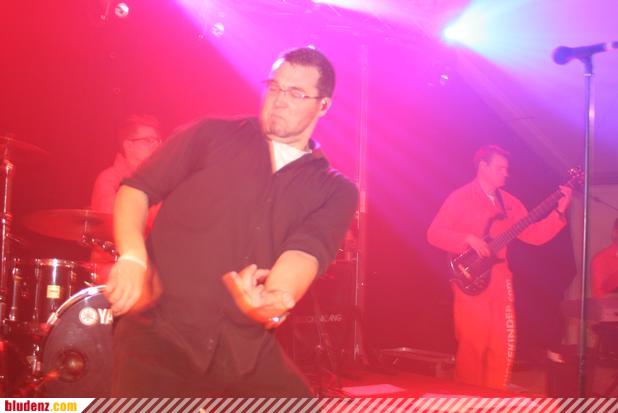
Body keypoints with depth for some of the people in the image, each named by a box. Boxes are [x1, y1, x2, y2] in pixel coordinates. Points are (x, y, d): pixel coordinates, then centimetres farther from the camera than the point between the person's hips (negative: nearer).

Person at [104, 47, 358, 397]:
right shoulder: (213, 135, 7)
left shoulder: (335, 192, 8)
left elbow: (307, 250, -10)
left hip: (247, 352, 2)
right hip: (161, 332, -2)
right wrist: (133, 259, -13)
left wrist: (276, 297, -33)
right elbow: (138, 187, 7)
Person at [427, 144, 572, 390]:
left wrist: (559, 211, -2)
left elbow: (534, 235, 8)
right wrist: (468, 239, -21)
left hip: (501, 283, 6)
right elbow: (434, 234, -10)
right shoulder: (460, 198, -3)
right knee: (471, 349, -5)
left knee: (502, 350, 6)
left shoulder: (509, 203, 14)